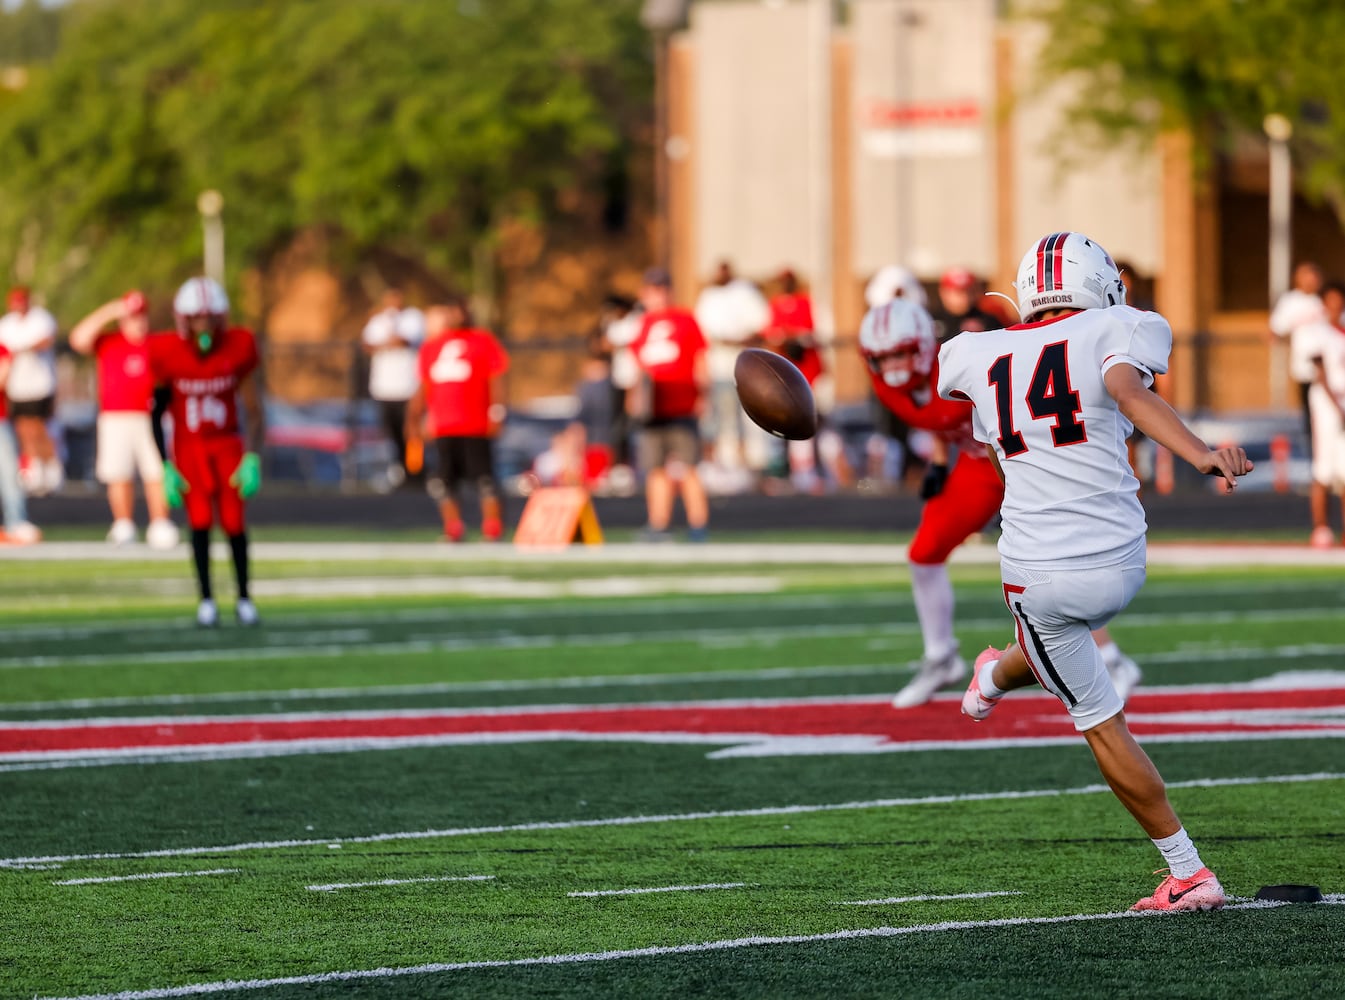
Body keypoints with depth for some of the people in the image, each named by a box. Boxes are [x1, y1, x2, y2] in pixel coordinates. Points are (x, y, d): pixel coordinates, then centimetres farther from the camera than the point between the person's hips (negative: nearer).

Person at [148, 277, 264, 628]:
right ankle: (206, 600, -1)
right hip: (188, 447, -1)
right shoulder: (166, 353, -15)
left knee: (234, 523, -4)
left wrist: (252, 460, -11)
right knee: (200, 521, -10)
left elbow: (253, 410, -3)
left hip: (228, 444, 1)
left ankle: (244, 598, 9)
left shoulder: (238, 347, -13)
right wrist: (165, 468, -10)